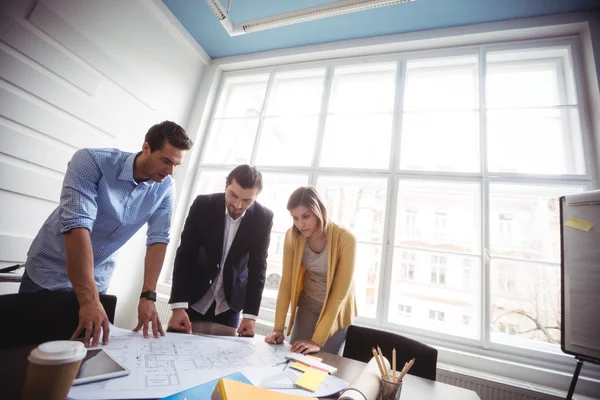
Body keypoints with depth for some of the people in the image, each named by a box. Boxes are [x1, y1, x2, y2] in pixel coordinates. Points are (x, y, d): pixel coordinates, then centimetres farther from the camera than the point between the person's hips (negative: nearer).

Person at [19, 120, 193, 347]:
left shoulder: (165, 188, -15)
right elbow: (76, 225, -34)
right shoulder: (92, 161, -26)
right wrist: (89, 300, -39)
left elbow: (158, 239, -14)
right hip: (48, 272, -2)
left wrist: (148, 296, -22)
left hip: (97, 280, 3)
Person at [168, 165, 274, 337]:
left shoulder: (263, 218, -17)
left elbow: (257, 267, -12)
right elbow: (185, 254, -16)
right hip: (194, 298, 0)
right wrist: (178, 306, -22)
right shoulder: (203, 205, -18)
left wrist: (250, 315, -16)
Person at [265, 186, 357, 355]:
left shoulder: (345, 239, -28)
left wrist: (317, 340, -24)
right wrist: (278, 328, -14)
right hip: (307, 306, 3)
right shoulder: (293, 236, -16)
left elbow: (339, 293, -24)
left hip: (336, 311, -3)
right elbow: (286, 282, -11)